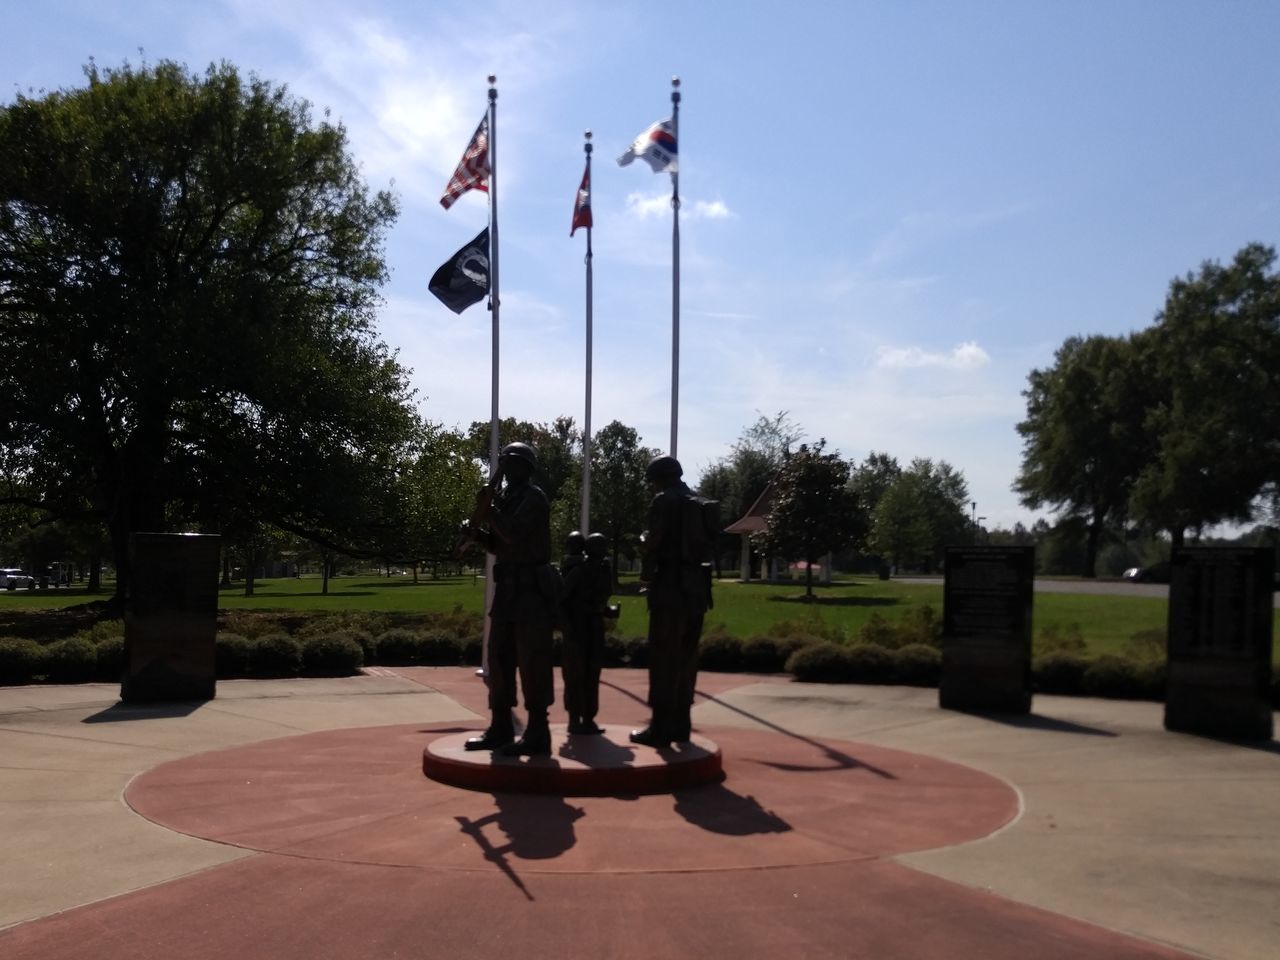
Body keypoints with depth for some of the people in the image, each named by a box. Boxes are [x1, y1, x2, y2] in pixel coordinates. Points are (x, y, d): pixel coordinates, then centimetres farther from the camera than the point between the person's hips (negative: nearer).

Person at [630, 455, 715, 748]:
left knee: (664, 657, -4)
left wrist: (647, 573, 4)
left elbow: (654, 543, -12)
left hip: (671, 585, -7)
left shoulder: (664, 501, -7)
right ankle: (680, 724, 15)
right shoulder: (703, 505, 15)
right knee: (686, 657, 11)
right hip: (697, 587, 7)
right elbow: (706, 544, 14)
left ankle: (661, 727, -4)